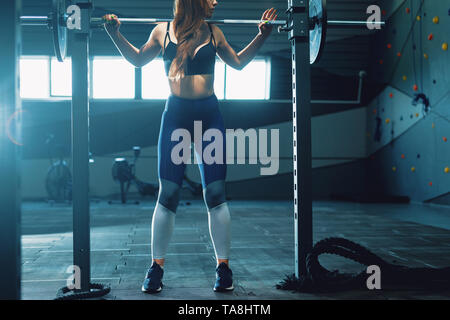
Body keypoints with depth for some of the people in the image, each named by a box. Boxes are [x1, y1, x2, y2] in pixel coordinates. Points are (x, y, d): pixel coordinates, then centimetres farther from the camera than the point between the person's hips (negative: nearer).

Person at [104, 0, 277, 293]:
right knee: (168, 195, 0)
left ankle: (224, 266, 12)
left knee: (216, 194, 1)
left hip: (209, 115, 1)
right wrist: (115, 33, 9)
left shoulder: (213, 33, 9)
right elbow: (138, 59, 19)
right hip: (176, 115, -1)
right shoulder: (163, 31, 5)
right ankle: (157, 266, 13)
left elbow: (238, 62, 23)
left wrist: (262, 35, 16)